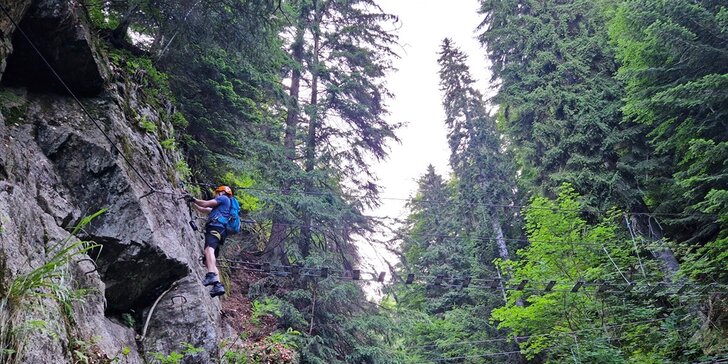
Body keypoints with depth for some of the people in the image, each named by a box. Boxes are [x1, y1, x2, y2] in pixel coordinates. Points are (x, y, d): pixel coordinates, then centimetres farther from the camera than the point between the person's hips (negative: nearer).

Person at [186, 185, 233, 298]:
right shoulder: (219, 207, 39)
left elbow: (206, 204, 5)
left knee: (209, 249, -33)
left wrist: (194, 199, 19)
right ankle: (218, 285, -10)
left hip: (215, 227, -10)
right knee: (209, 260, 2)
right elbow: (203, 210, 43)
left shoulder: (224, 198, 12)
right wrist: (192, 203, 45)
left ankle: (211, 275, -54)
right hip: (218, 230, 10)